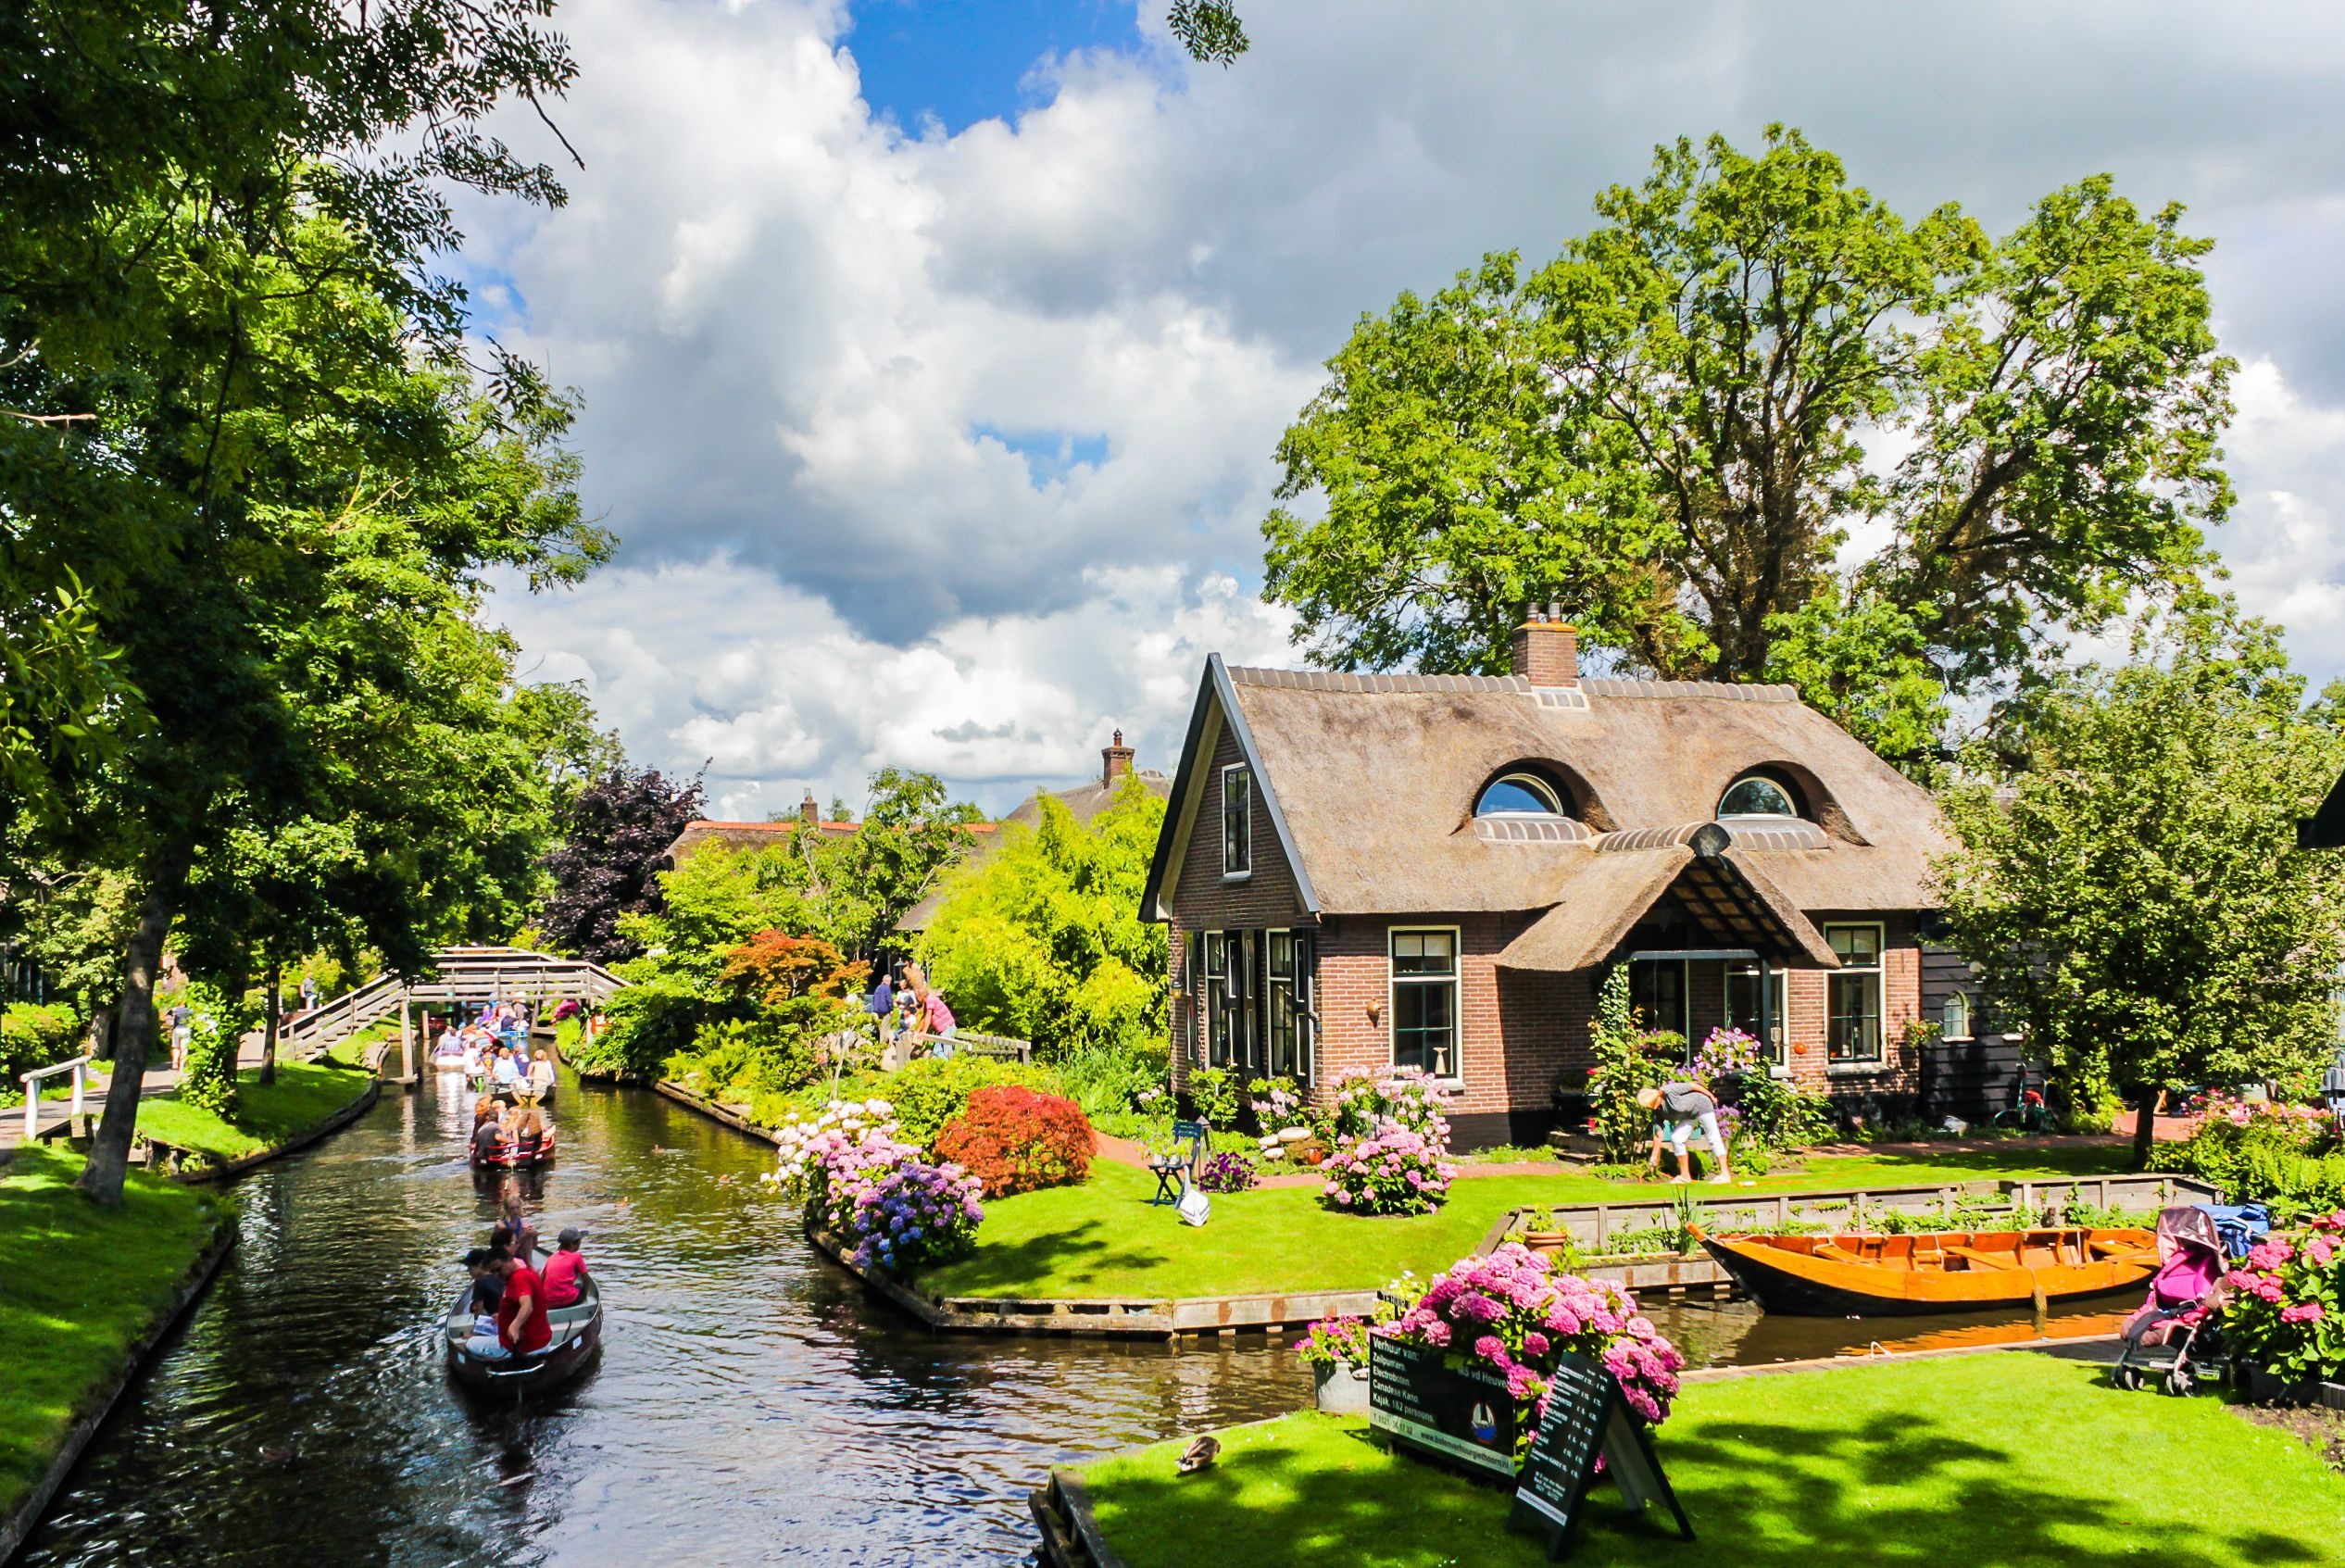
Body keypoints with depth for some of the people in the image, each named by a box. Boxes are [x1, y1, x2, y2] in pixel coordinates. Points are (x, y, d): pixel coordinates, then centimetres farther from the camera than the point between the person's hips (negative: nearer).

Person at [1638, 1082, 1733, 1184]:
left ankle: (1725, 1174, -8)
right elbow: (1658, 1135, -6)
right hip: (1689, 1115, 7)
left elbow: (1692, 1085, -22)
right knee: (1676, 1138, -2)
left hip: (1700, 1104, -7)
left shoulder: (1669, 1091, -31)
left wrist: (1711, 1096, -12)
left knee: (1713, 1138, -8)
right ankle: (1684, 1175, 4)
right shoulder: (1658, 1111, -9)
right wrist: (1654, 1157, -8)